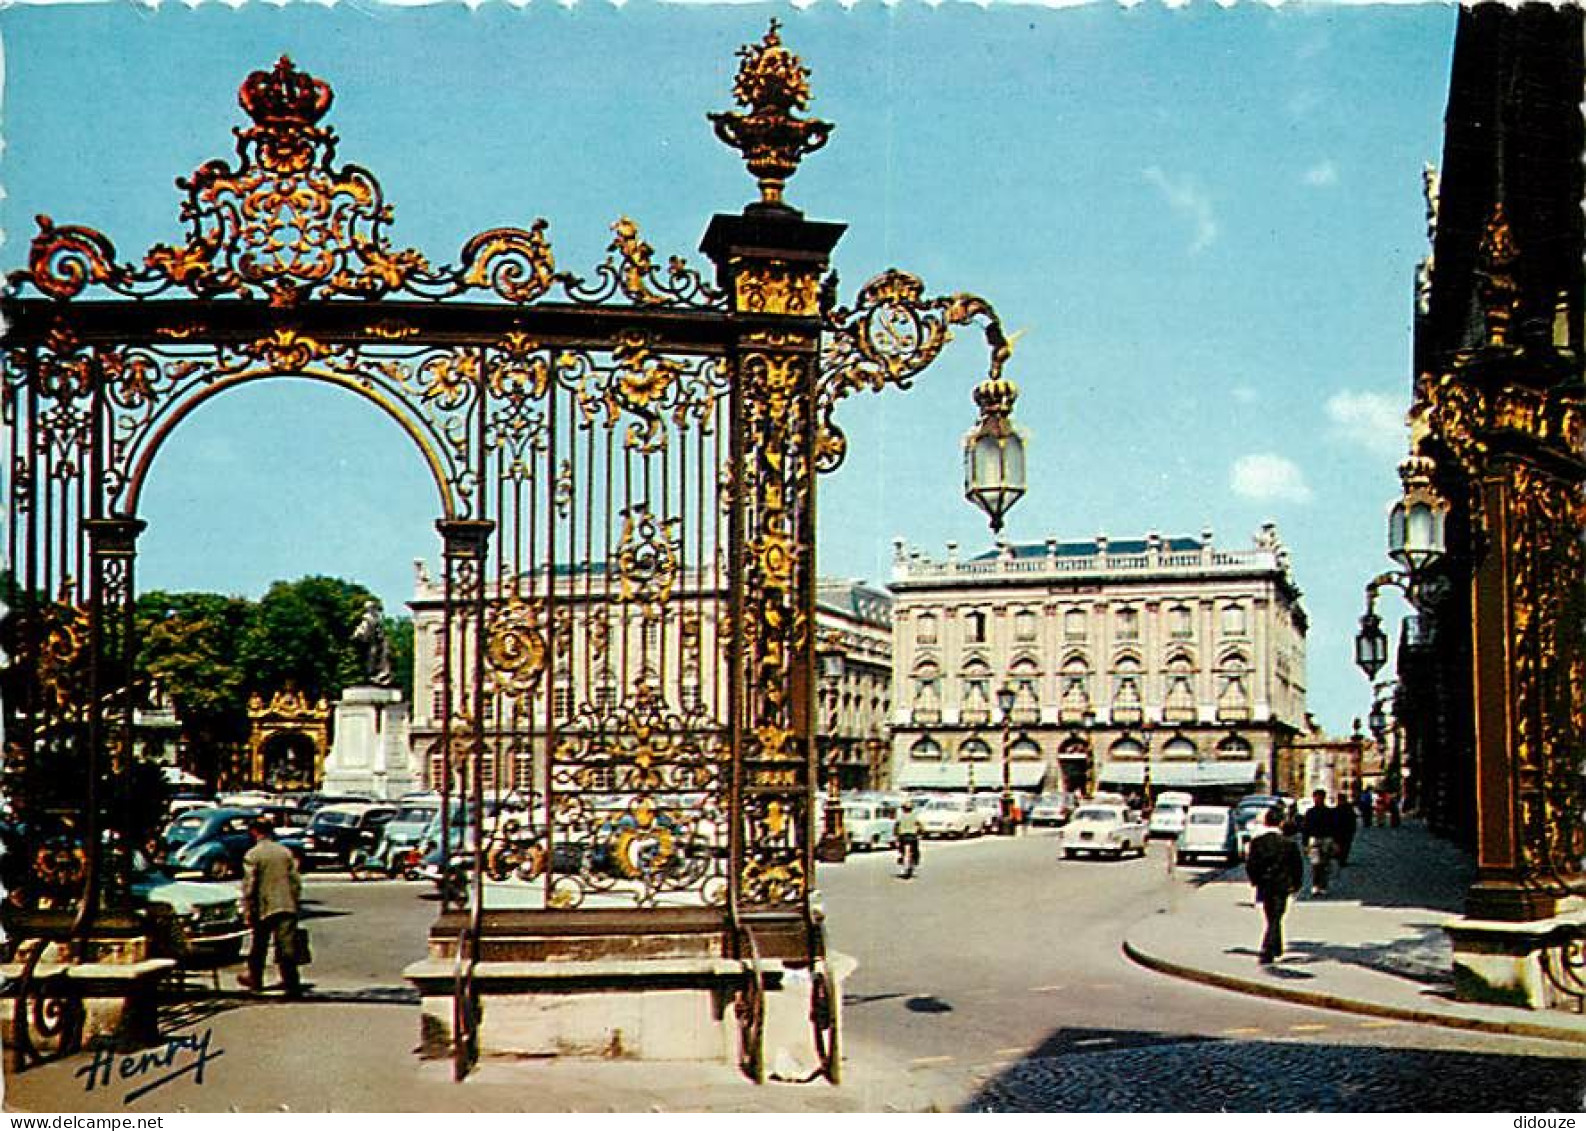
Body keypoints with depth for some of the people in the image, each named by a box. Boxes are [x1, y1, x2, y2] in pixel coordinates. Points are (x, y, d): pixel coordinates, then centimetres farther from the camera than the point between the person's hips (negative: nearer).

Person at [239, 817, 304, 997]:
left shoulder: (252, 855, -6)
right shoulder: (286, 852, 6)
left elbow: (249, 886, -8)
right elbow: (296, 881, 9)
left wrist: (248, 912, -2)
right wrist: (296, 903, 17)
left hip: (264, 908, -3)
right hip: (288, 907, 3)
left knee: (259, 947, 16)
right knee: (287, 947, -1)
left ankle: (255, 979, 31)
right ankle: (292, 985, -7)